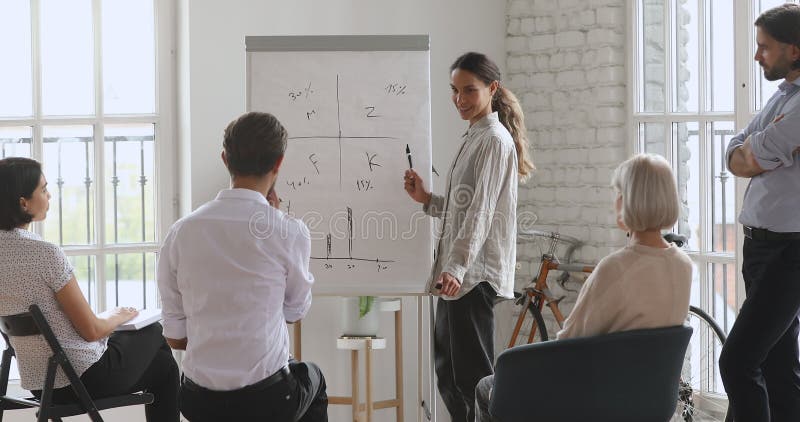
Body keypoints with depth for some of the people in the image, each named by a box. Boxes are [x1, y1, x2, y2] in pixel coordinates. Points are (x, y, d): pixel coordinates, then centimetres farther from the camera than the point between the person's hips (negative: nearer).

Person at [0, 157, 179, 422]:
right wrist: (118, 318, 2)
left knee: (161, 364, 27)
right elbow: (91, 330, -18)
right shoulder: (45, 253, -24)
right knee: (153, 333, 22)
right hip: (82, 378, -7)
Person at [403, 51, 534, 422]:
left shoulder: (495, 140, -10)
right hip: (458, 272, 10)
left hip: (476, 274, -10)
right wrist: (427, 199, 11)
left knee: (473, 375, -8)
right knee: (449, 373, 15)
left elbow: (481, 210, -20)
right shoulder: (474, 138, 20)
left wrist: (456, 267, -28)